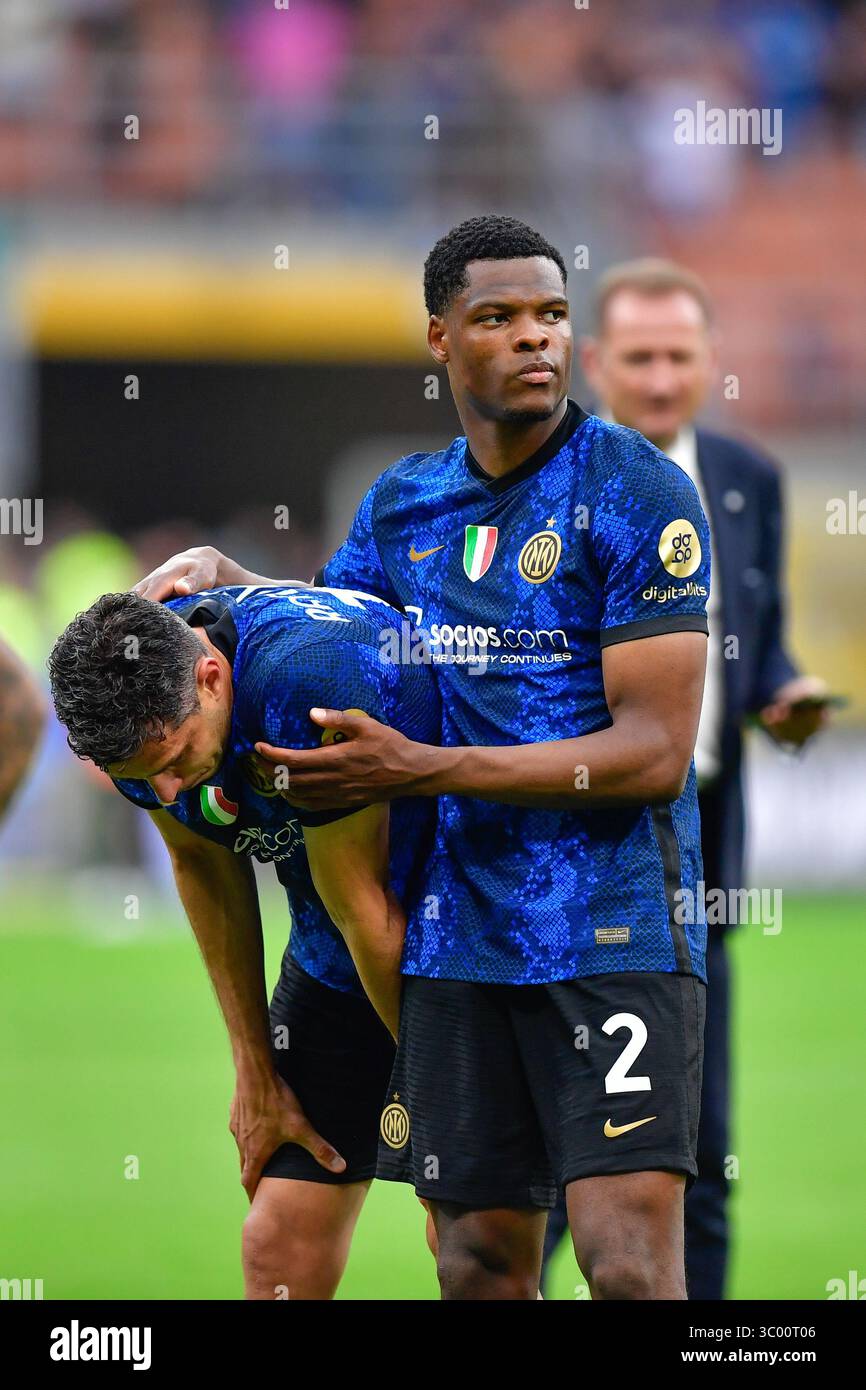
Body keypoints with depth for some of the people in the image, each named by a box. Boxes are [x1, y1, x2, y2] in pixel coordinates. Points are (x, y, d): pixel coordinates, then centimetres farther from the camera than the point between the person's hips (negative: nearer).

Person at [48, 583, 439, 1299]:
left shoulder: (308, 681, -34)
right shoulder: (132, 712, -13)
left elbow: (363, 910, -22)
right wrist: (257, 1072, 8)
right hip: (334, 964, 6)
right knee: (280, 1250, -1)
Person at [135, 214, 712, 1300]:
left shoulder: (639, 493, -7)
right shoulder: (401, 505, 12)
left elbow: (653, 753, -13)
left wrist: (418, 770, -15)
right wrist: (214, 577, 11)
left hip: (615, 924, -5)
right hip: (458, 931, 6)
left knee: (632, 1265, -15)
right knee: (481, 1259, 6)